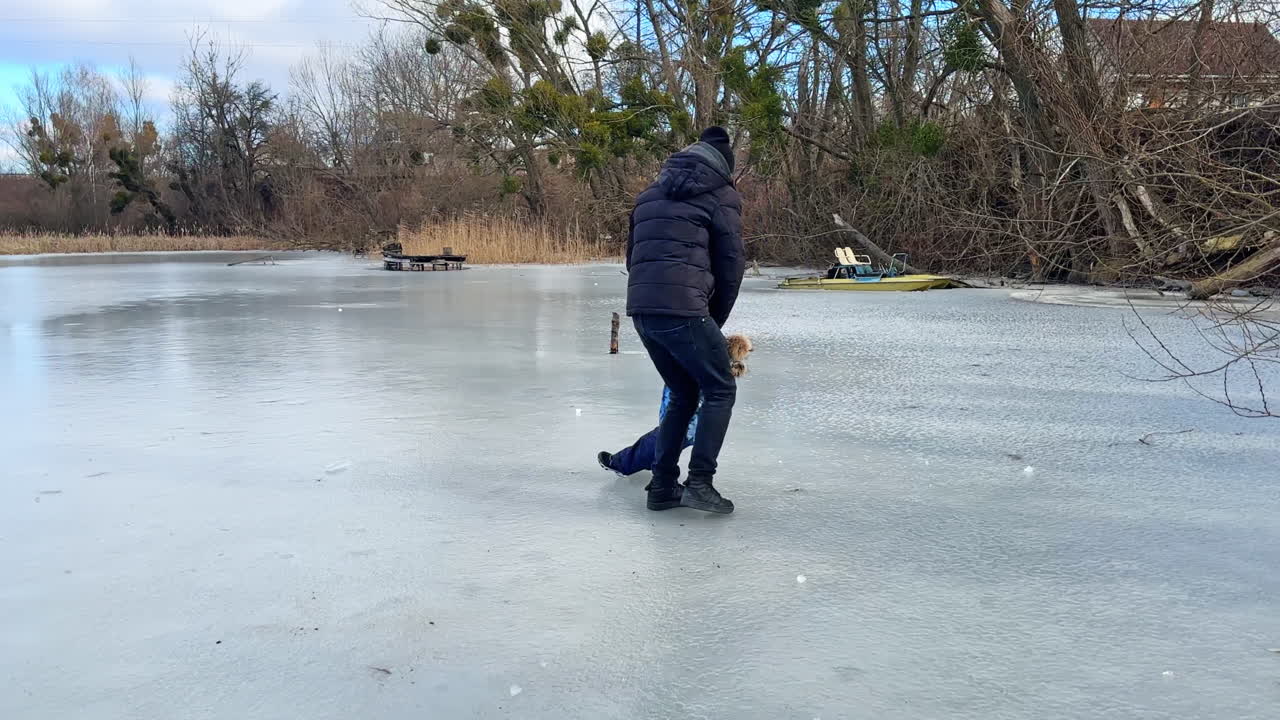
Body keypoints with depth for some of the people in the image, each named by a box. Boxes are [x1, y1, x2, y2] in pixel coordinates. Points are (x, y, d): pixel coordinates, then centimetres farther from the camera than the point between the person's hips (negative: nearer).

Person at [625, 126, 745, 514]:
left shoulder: (650, 194, 24)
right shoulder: (721, 195, 5)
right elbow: (731, 264, 1)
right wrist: (716, 320, 12)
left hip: (640, 310, 7)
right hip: (683, 309, -7)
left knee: (683, 394, 19)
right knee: (720, 391, 7)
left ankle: (663, 486, 17)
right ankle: (699, 482, -3)